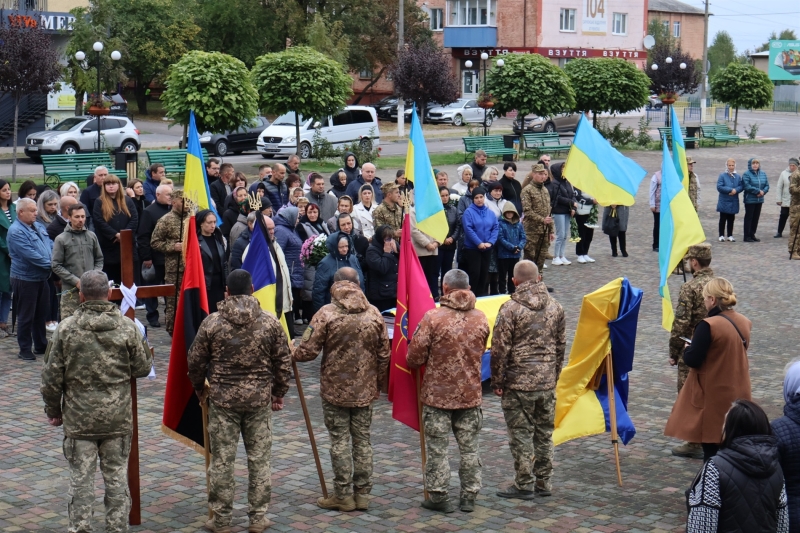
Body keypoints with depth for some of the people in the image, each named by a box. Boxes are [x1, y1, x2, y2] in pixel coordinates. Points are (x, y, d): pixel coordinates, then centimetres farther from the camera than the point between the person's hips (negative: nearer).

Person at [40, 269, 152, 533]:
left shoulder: (66, 328, -7)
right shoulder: (127, 327, -6)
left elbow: (52, 375, -2)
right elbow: (143, 368, 2)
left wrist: (53, 409, 11)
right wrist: (144, 345, 22)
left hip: (78, 419, -1)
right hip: (118, 419, 1)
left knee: (81, 479, 6)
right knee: (117, 477, 10)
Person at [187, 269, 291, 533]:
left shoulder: (212, 322, -6)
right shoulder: (270, 322, -3)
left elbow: (195, 361, 1)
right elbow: (283, 361, 1)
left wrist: (200, 388, 19)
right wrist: (278, 393, 15)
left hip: (222, 399, -1)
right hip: (260, 400, 1)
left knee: (221, 460, 7)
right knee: (259, 460, 9)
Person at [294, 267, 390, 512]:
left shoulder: (327, 313, -12)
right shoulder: (373, 314, 0)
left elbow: (308, 351, -13)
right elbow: (384, 355, 4)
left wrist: (294, 354, 9)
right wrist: (377, 383, 17)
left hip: (334, 389, -3)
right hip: (365, 390, 4)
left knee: (340, 441, 4)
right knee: (362, 440, 11)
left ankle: (343, 495, 8)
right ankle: (362, 494, 16)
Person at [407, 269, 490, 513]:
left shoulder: (433, 318, -16)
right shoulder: (481, 318, -1)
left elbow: (415, 358, -12)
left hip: (437, 394, -4)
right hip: (470, 393, 4)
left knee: (437, 448, 6)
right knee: (469, 447, 13)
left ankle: (438, 496, 12)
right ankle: (469, 496, 20)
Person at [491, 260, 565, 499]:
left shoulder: (510, 309, -12)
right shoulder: (555, 307, 5)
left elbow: (500, 349, -12)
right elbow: (561, 346, 12)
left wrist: (497, 381, -3)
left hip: (519, 382, -5)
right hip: (547, 382, 5)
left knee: (521, 434, 3)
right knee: (544, 433, 14)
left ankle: (524, 485, 8)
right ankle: (543, 482, 21)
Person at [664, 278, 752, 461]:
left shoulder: (708, 325, -20)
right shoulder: (744, 323, 3)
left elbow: (692, 360, -19)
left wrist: (688, 348, 2)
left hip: (714, 395, -7)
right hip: (739, 394, 7)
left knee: (711, 445, 4)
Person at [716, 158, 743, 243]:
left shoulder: (738, 177, 7)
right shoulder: (722, 176, -5)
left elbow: (741, 186, 0)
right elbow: (719, 187, -14)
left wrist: (735, 190, -19)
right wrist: (730, 190, -18)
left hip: (733, 202, 3)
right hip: (724, 202, -3)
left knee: (731, 220, 10)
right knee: (723, 219, 1)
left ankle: (730, 235, 17)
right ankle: (721, 236, 8)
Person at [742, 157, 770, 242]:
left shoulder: (763, 174, 7)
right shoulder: (746, 174, -10)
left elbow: (767, 185, 7)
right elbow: (747, 186, -18)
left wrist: (763, 192, -13)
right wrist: (758, 191, -18)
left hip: (759, 200, 6)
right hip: (750, 200, -6)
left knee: (756, 217, 10)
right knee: (748, 218, -1)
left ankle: (752, 234, 21)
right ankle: (747, 236, 4)